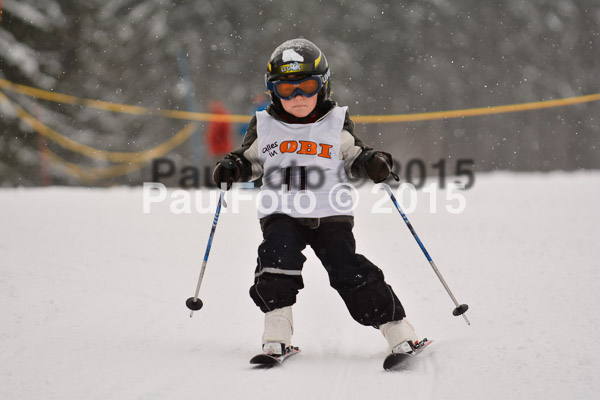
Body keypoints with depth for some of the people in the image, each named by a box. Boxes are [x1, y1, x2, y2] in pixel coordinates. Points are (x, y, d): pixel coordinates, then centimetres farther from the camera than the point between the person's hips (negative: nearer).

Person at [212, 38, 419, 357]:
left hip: (331, 215, -1)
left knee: (349, 271, -15)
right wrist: (233, 167, -2)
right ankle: (276, 333, -16)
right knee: (278, 258, -25)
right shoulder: (264, 126, 7)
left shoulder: (337, 124, 4)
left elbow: (354, 158, 11)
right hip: (281, 214, 1)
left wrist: (373, 163, -10)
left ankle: (397, 329, -7)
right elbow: (251, 159, 19)